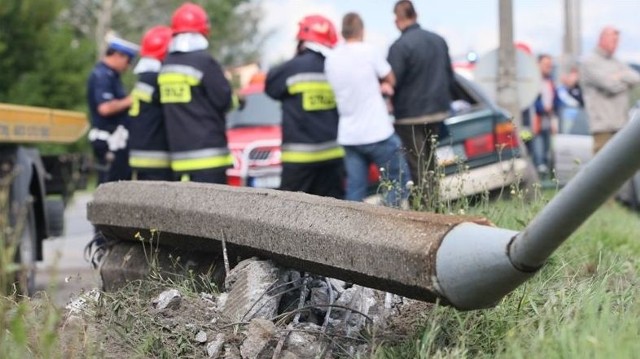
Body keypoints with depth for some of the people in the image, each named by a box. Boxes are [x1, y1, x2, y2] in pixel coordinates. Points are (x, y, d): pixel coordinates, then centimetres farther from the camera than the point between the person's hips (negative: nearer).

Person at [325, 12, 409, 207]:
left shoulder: (331, 59, 6)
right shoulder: (367, 52, -10)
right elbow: (391, 80, 2)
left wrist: (377, 87, 4)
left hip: (348, 136, 5)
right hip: (377, 132, -5)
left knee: (355, 191, 6)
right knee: (398, 180, 6)